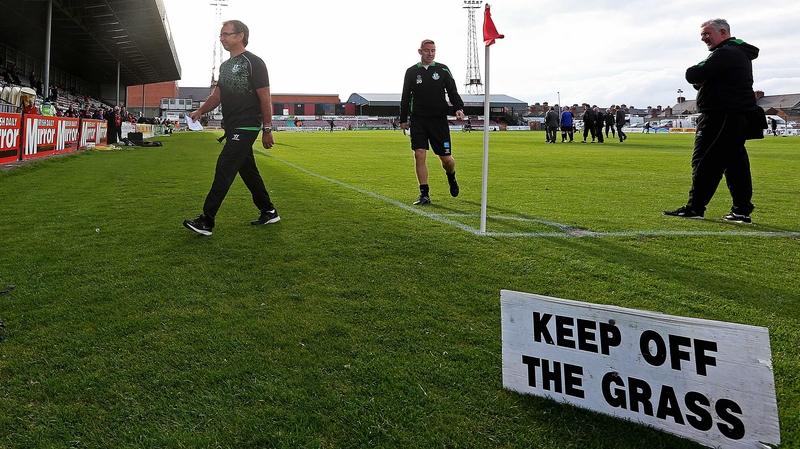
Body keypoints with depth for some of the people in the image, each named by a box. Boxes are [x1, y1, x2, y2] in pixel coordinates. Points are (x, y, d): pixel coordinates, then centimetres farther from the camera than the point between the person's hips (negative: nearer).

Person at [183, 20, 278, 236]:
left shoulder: (254, 63, -8)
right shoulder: (225, 65, 18)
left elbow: (265, 98, -11)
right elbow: (217, 94, 19)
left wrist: (267, 129, -12)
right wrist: (200, 110, 2)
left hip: (246, 127, -9)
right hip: (233, 128, 9)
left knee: (224, 169, -13)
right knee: (248, 171, 12)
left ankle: (206, 221, -13)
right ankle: (269, 212, 24)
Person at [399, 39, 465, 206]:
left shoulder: (443, 70, 6)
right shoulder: (411, 72, 8)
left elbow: (453, 92, 5)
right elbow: (405, 97, 13)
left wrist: (459, 108, -13)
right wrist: (403, 119, 11)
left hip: (439, 119, 0)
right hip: (418, 120, 1)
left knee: (446, 159, 0)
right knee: (419, 155, -9)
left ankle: (451, 177, 36)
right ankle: (424, 194, 1)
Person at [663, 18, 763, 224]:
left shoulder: (725, 53, -13)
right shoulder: (739, 53, 23)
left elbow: (692, 75, -20)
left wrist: (697, 74, 3)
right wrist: (701, 80, 0)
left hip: (722, 118, -10)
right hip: (736, 116, 10)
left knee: (705, 161, -8)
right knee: (735, 162, 8)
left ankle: (694, 208, -7)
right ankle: (742, 210, 9)